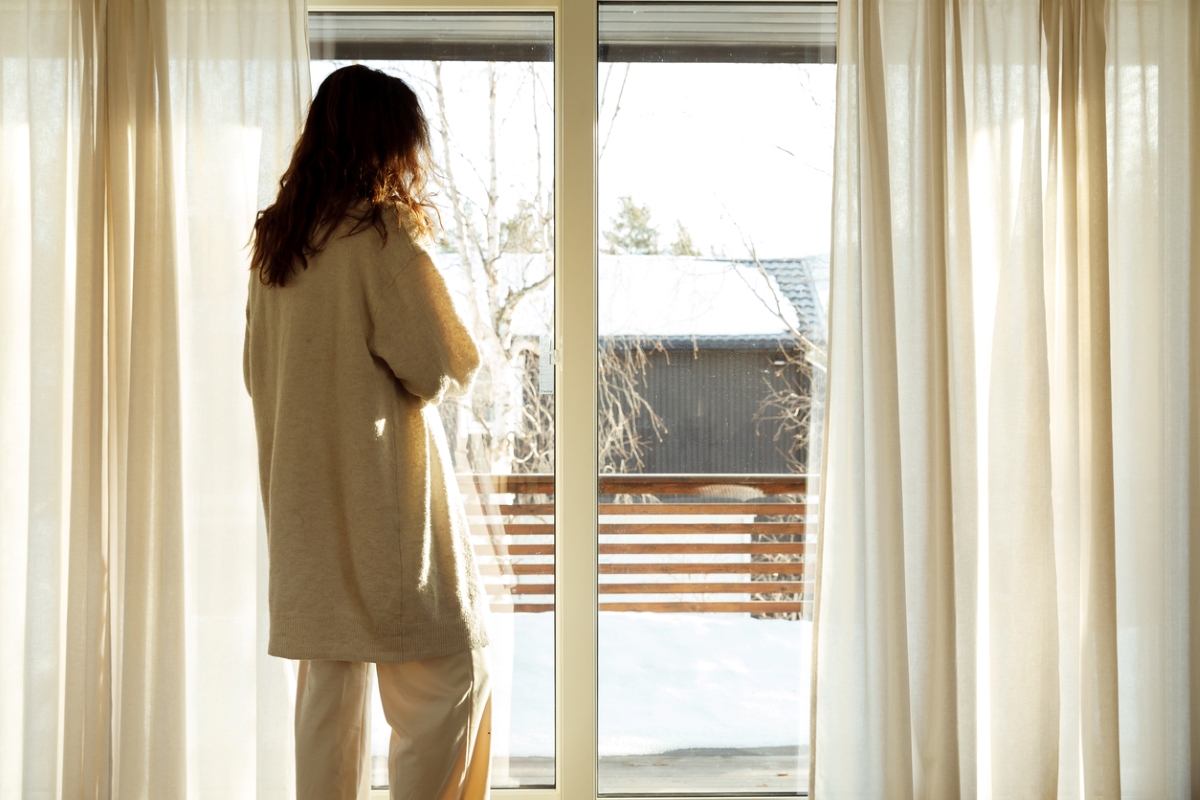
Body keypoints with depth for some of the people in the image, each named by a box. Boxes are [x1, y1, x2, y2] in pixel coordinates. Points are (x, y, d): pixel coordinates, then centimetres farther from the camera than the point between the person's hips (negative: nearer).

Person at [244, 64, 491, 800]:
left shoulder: (275, 242, 10)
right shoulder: (385, 234, -11)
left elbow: (258, 372, 18)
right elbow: (443, 367, -12)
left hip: (303, 496, 7)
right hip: (381, 492, -7)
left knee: (330, 680, 13)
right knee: (454, 671, 2)